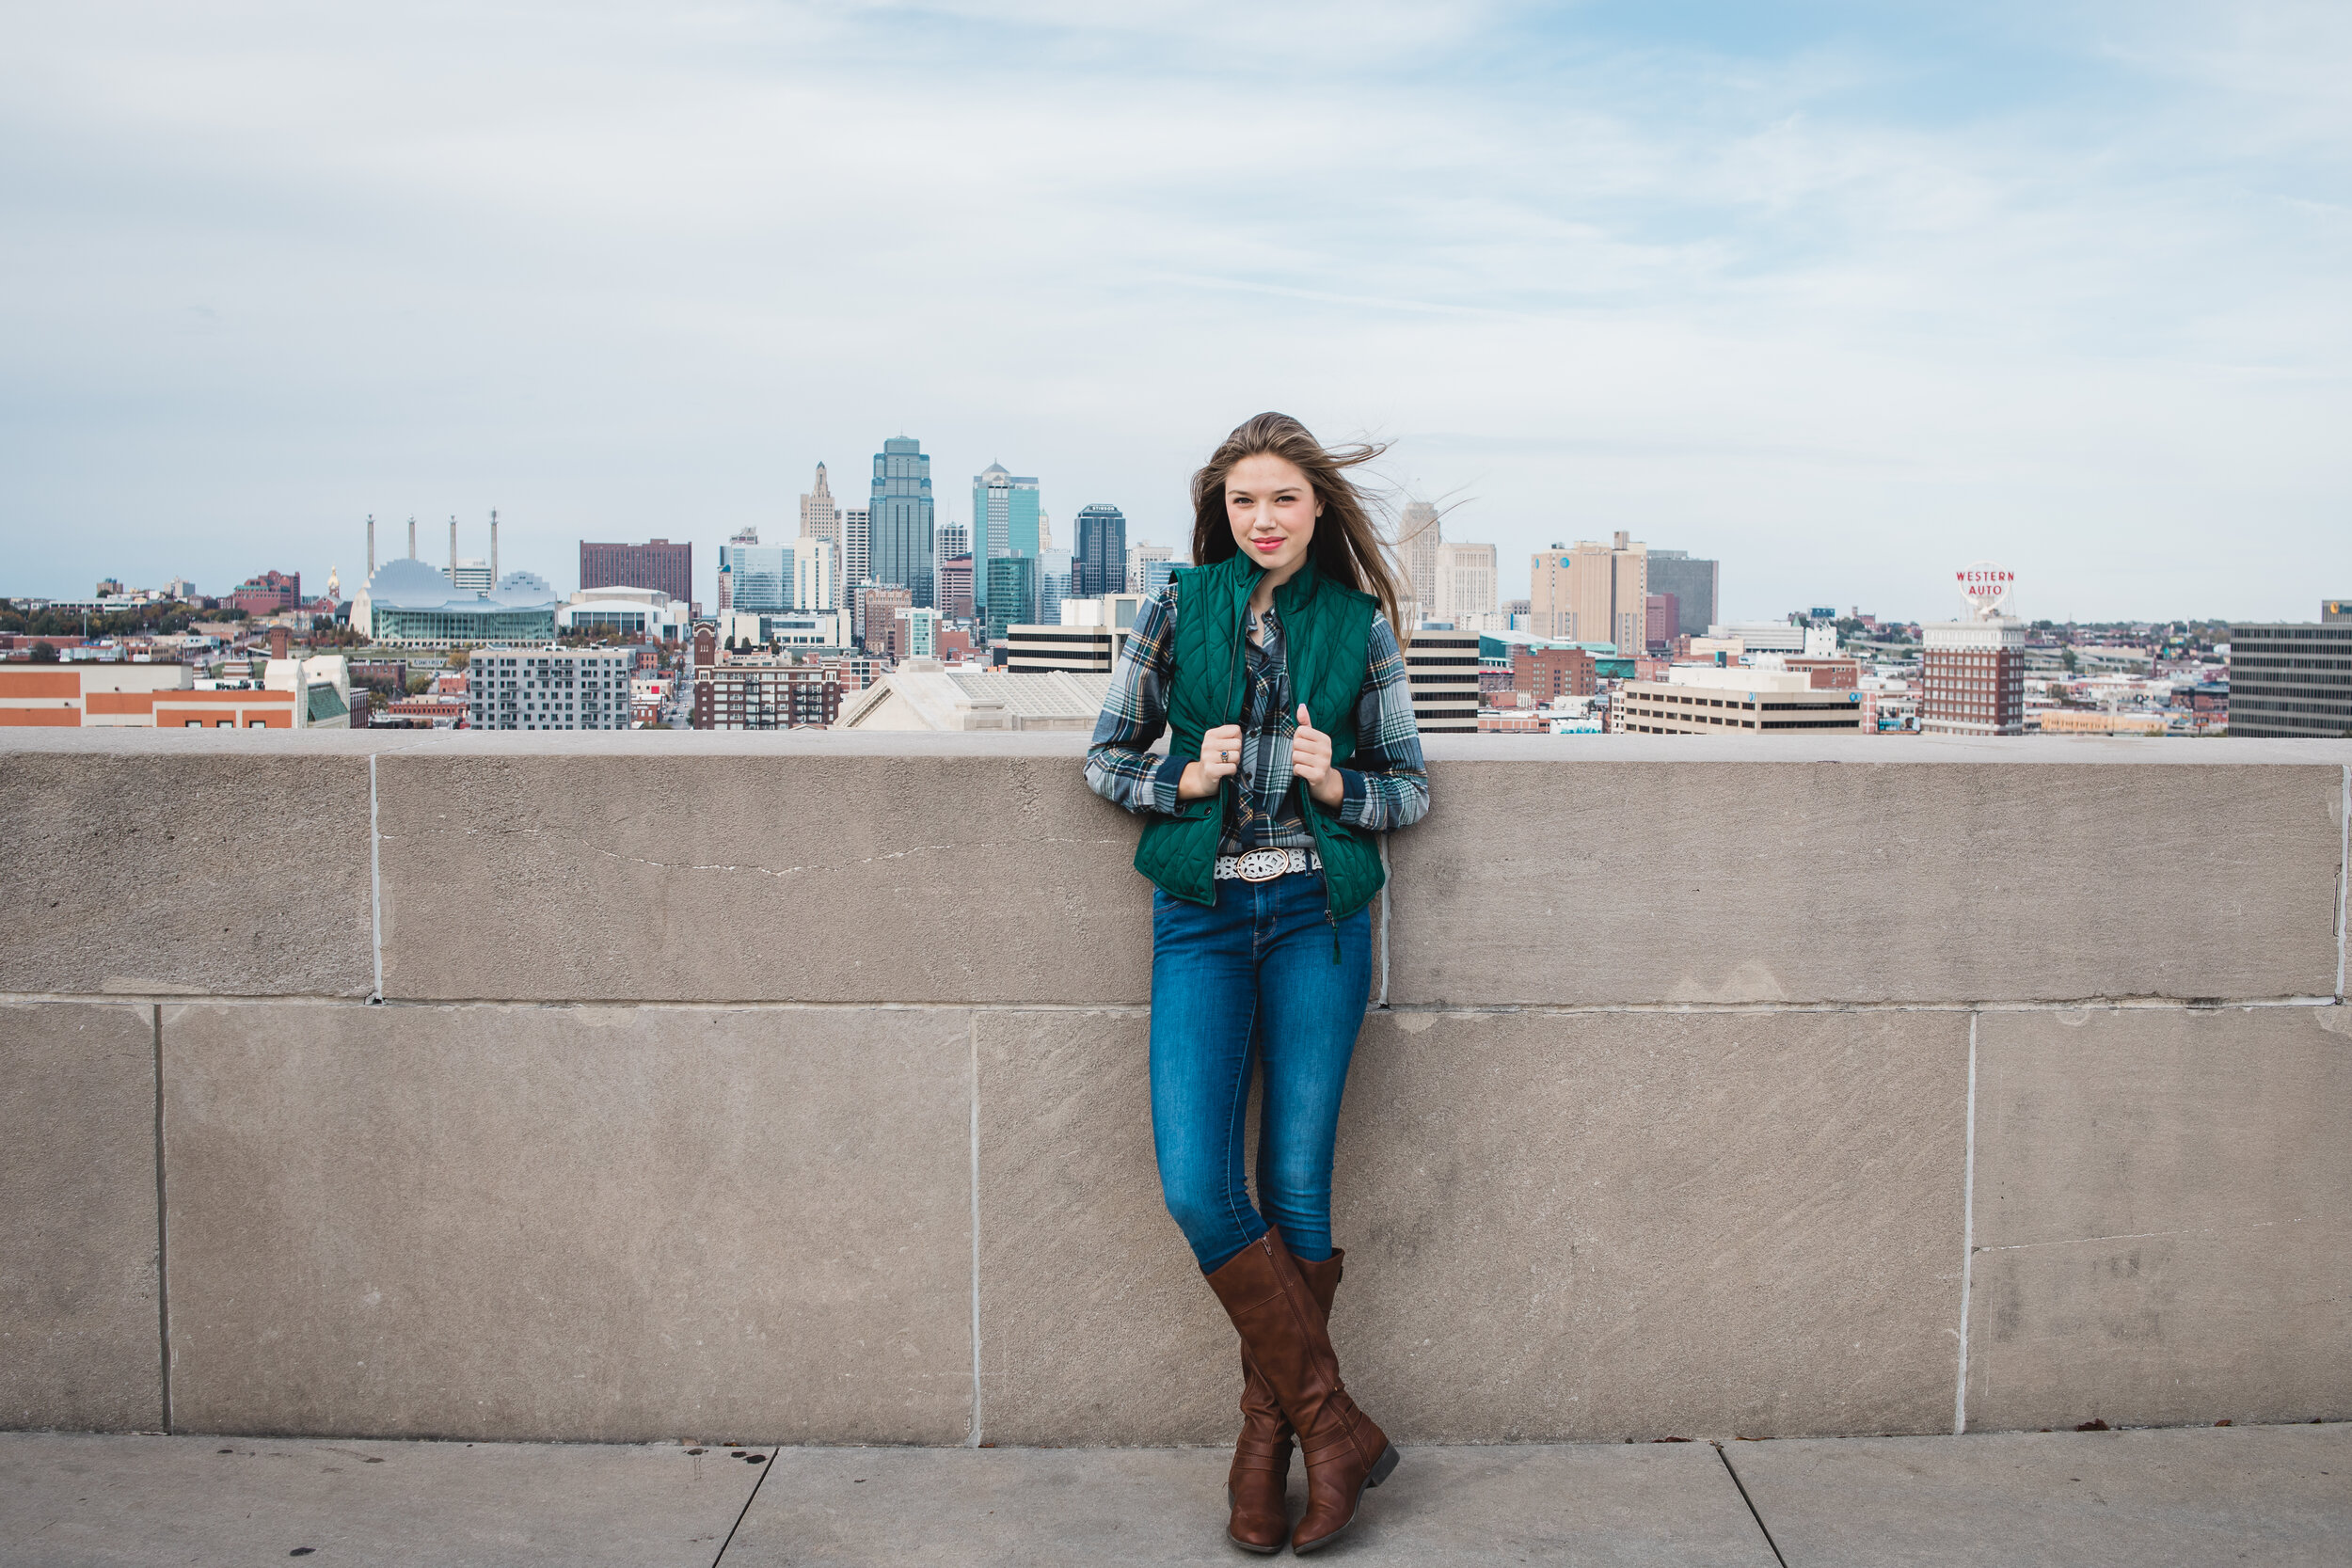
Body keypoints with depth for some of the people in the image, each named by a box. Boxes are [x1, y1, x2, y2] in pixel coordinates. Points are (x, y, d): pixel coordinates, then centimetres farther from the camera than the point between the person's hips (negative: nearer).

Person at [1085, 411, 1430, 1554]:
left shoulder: (1359, 624, 5)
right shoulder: (1176, 611, 5)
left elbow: (1409, 788, 9)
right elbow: (1106, 757, 10)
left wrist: (1334, 784, -11)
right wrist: (1189, 781, -8)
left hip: (1318, 914, 0)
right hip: (1200, 914, 1)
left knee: (1297, 1188, 3)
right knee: (1197, 1190, -8)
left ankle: (1267, 1435, 21)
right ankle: (1334, 1428, 6)